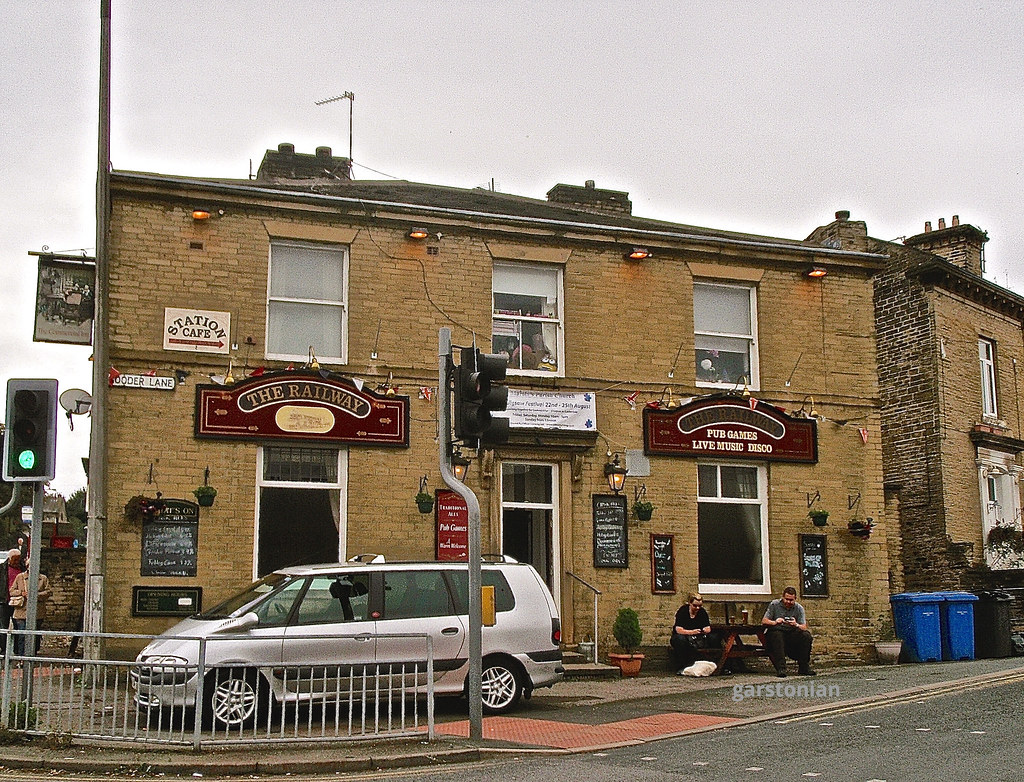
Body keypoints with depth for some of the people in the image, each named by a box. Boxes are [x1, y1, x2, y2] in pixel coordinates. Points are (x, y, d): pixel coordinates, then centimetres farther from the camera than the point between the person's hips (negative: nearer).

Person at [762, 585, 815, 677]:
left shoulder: (799, 608, 7)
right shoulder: (774, 605, 2)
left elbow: (804, 627, -4)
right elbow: (764, 621, -4)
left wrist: (796, 625, -26)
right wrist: (775, 622, -24)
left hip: (792, 634, 3)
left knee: (806, 636, -25)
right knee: (776, 635, -37)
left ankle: (803, 668, -17)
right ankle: (780, 668, -39)